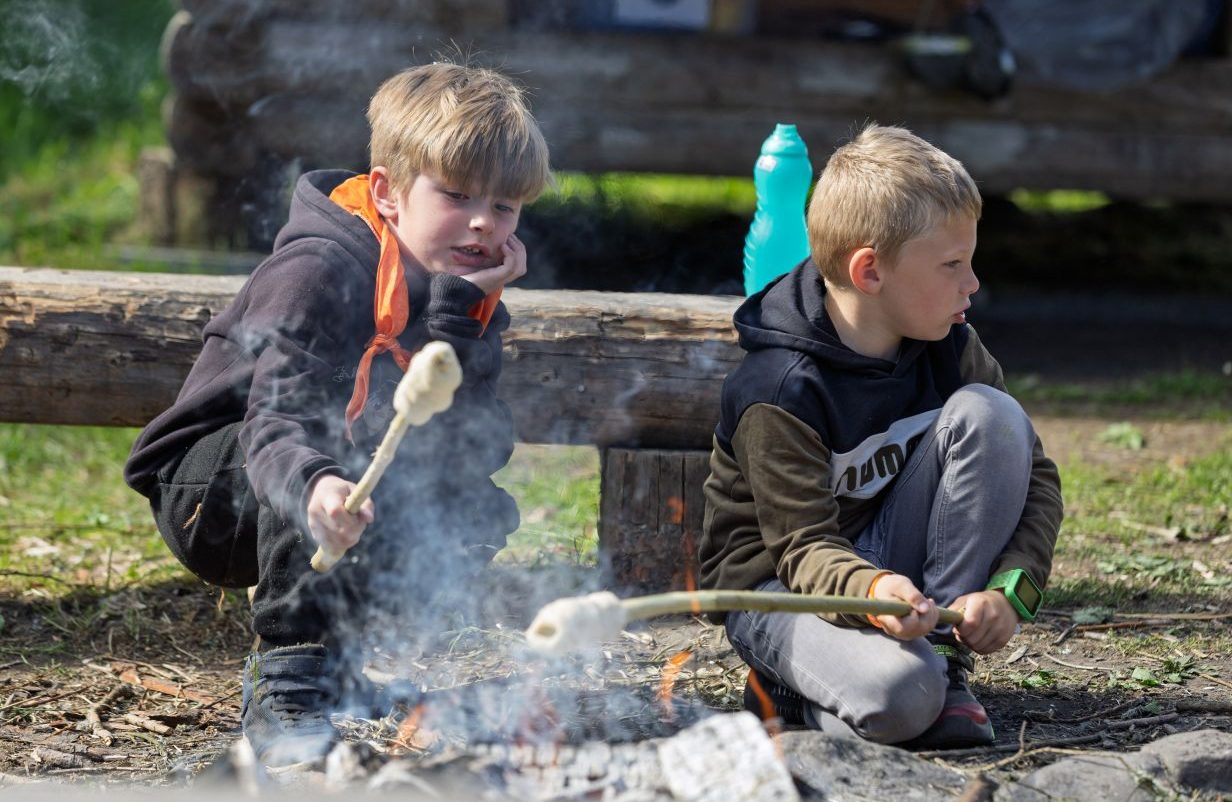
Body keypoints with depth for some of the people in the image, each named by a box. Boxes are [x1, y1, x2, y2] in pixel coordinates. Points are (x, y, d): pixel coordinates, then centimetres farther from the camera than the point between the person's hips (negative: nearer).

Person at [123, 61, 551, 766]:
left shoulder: (468, 301, -2)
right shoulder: (320, 271, -24)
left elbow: (483, 444, -16)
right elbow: (277, 421, -37)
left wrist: (457, 311, -25)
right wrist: (314, 486, -59)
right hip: (211, 491, -7)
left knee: (482, 513, -10)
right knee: (332, 426, -34)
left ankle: (336, 647, 4)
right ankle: (289, 683, -32)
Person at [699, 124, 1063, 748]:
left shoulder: (949, 347, -4)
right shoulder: (781, 392, -23)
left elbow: (1036, 478, -1)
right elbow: (803, 548, -24)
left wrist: (1009, 589, -20)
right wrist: (870, 591, -48)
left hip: (893, 564, 6)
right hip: (782, 587, -6)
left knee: (990, 415, -18)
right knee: (898, 698, -38)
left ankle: (943, 654, -11)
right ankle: (792, 687, 0)